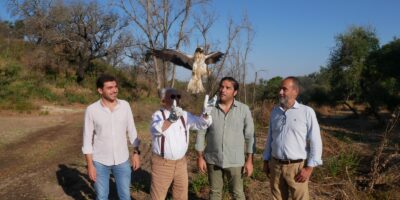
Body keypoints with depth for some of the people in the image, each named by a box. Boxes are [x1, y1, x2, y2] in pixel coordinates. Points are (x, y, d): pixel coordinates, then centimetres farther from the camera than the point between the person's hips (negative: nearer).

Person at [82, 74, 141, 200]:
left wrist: (136, 153, 1)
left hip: (122, 160, 2)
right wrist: (90, 165, -8)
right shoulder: (92, 110, -12)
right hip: (100, 162, -1)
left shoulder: (125, 106, -6)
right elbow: (87, 140, -7)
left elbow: (132, 131, 3)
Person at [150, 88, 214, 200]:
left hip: (181, 163, 4)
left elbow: (201, 123, -8)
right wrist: (171, 118, -50)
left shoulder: (185, 115, 4)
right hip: (161, 163, -4)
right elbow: (156, 130, -31)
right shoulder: (158, 115, -10)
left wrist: (206, 113, -31)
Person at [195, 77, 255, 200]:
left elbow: (250, 136, -4)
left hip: (235, 160, -1)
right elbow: (201, 133, 0)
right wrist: (200, 157, -1)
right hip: (213, 160, 1)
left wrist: (250, 160, -6)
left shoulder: (244, 110, -8)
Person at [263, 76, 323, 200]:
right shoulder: (275, 112, 6)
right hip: (275, 165, 4)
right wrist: (266, 160, 12)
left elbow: (315, 142, -9)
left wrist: (309, 167, -12)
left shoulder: (307, 112, -8)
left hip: (297, 166, -4)